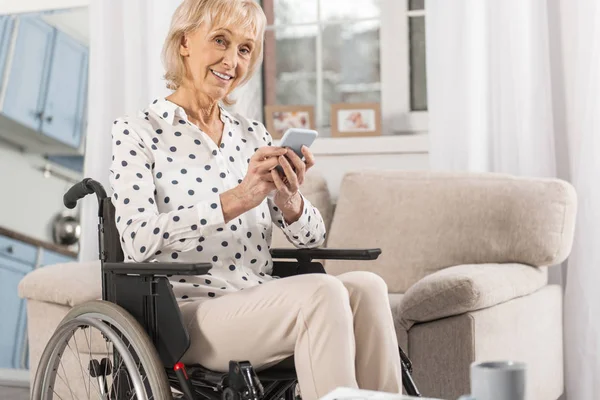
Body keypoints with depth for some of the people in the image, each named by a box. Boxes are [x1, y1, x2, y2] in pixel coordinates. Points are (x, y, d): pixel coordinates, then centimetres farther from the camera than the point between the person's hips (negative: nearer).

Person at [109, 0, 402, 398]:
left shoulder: (253, 134, 15)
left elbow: (313, 240, 12)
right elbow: (137, 240, -16)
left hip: (262, 306, 6)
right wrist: (235, 200, -25)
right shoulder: (137, 132, 0)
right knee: (320, 292, -30)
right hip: (188, 312, -5)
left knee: (366, 287, -24)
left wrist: (290, 201, -11)